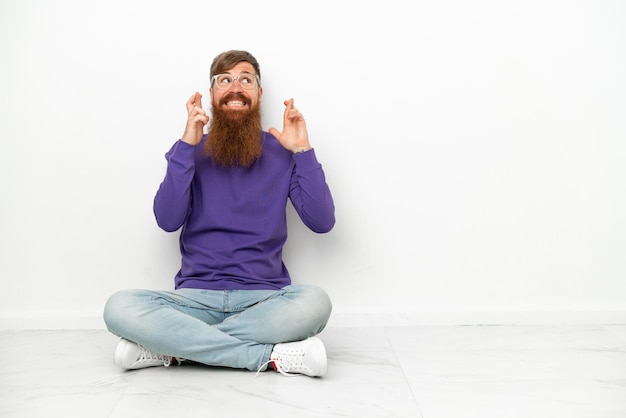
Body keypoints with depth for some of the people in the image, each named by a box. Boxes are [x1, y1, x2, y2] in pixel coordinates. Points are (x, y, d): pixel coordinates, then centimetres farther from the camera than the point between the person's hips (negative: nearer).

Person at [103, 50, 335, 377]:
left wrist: (303, 151, -11)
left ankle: (174, 347, -20)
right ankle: (271, 356, -24)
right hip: (196, 297, 1)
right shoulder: (191, 150, 8)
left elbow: (322, 222, -4)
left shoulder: (281, 152, 6)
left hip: (264, 298, 0)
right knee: (119, 308, -26)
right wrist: (187, 146, -12)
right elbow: (168, 221, -7)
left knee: (315, 301, -33)